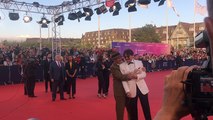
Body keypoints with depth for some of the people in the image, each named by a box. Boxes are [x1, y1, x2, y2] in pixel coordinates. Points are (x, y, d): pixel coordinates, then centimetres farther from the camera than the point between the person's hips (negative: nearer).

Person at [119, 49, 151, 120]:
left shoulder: (139, 62, 3)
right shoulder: (122, 66, -2)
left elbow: (144, 74, -1)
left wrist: (137, 76, -20)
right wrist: (127, 91, -15)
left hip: (142, 88, 1)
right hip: (132, 90, -1)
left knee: (146, 107, 8)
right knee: (133, 109, 10)